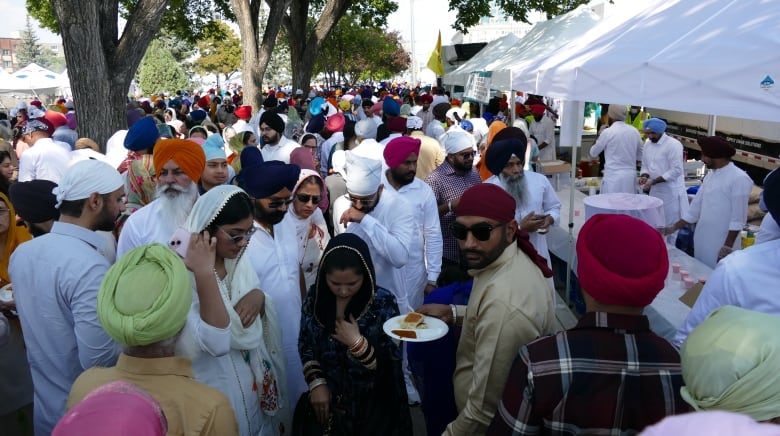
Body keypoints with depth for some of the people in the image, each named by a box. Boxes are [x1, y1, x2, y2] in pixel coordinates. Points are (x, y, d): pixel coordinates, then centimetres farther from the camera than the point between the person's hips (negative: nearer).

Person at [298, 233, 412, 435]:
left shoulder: (383, 302, -18)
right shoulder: (316, 297, -9)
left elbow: (391, 362, -15)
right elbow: (306, 345, 2)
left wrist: (357, 343, -27)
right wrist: (316, 383, -9)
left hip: (374, 405, -2)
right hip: (330, 402, 2)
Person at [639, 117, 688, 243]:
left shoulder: (673, 145, -16)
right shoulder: (647, 144, 7)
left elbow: (676, 171, -20)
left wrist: (653, 181, -22)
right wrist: (644, 176, -6)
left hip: (671, 193, -7)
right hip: (655, 191, 7)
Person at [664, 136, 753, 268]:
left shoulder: (739, 178, -14)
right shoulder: (710, 176, 9)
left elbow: (738, 218, -15)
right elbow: (695, 209, 14)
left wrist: (728, 246, -16)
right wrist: (674, 228, 10)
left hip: (722, 246, -7)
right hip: (702, 243, 7)